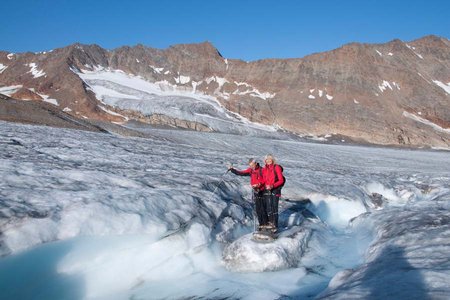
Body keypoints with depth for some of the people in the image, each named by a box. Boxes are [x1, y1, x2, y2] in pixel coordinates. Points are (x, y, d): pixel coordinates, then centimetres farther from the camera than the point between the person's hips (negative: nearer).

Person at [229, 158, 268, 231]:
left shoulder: (262, 170, -9)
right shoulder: (250, 170, 6)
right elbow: (241, 173, 2)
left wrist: (259, 184, -21)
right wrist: (232, 170, -9)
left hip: (263, 191, -5)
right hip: (256, 191, 5)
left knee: (263, 209, -5)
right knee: (258, 209, 7)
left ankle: (266, 223, 8)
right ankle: (261, 224, 15)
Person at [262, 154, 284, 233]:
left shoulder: (277, 167, -5)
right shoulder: (264, 169, 9)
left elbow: (281, 180, -7)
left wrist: (272, 186, -18)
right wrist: (266, 186, -6)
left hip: (275, 190, -4)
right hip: (267, 190, 4)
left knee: (275, 208, -6)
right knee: (269, 208, 3)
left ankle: (275, 226, -2)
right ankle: (271, 223, 13)